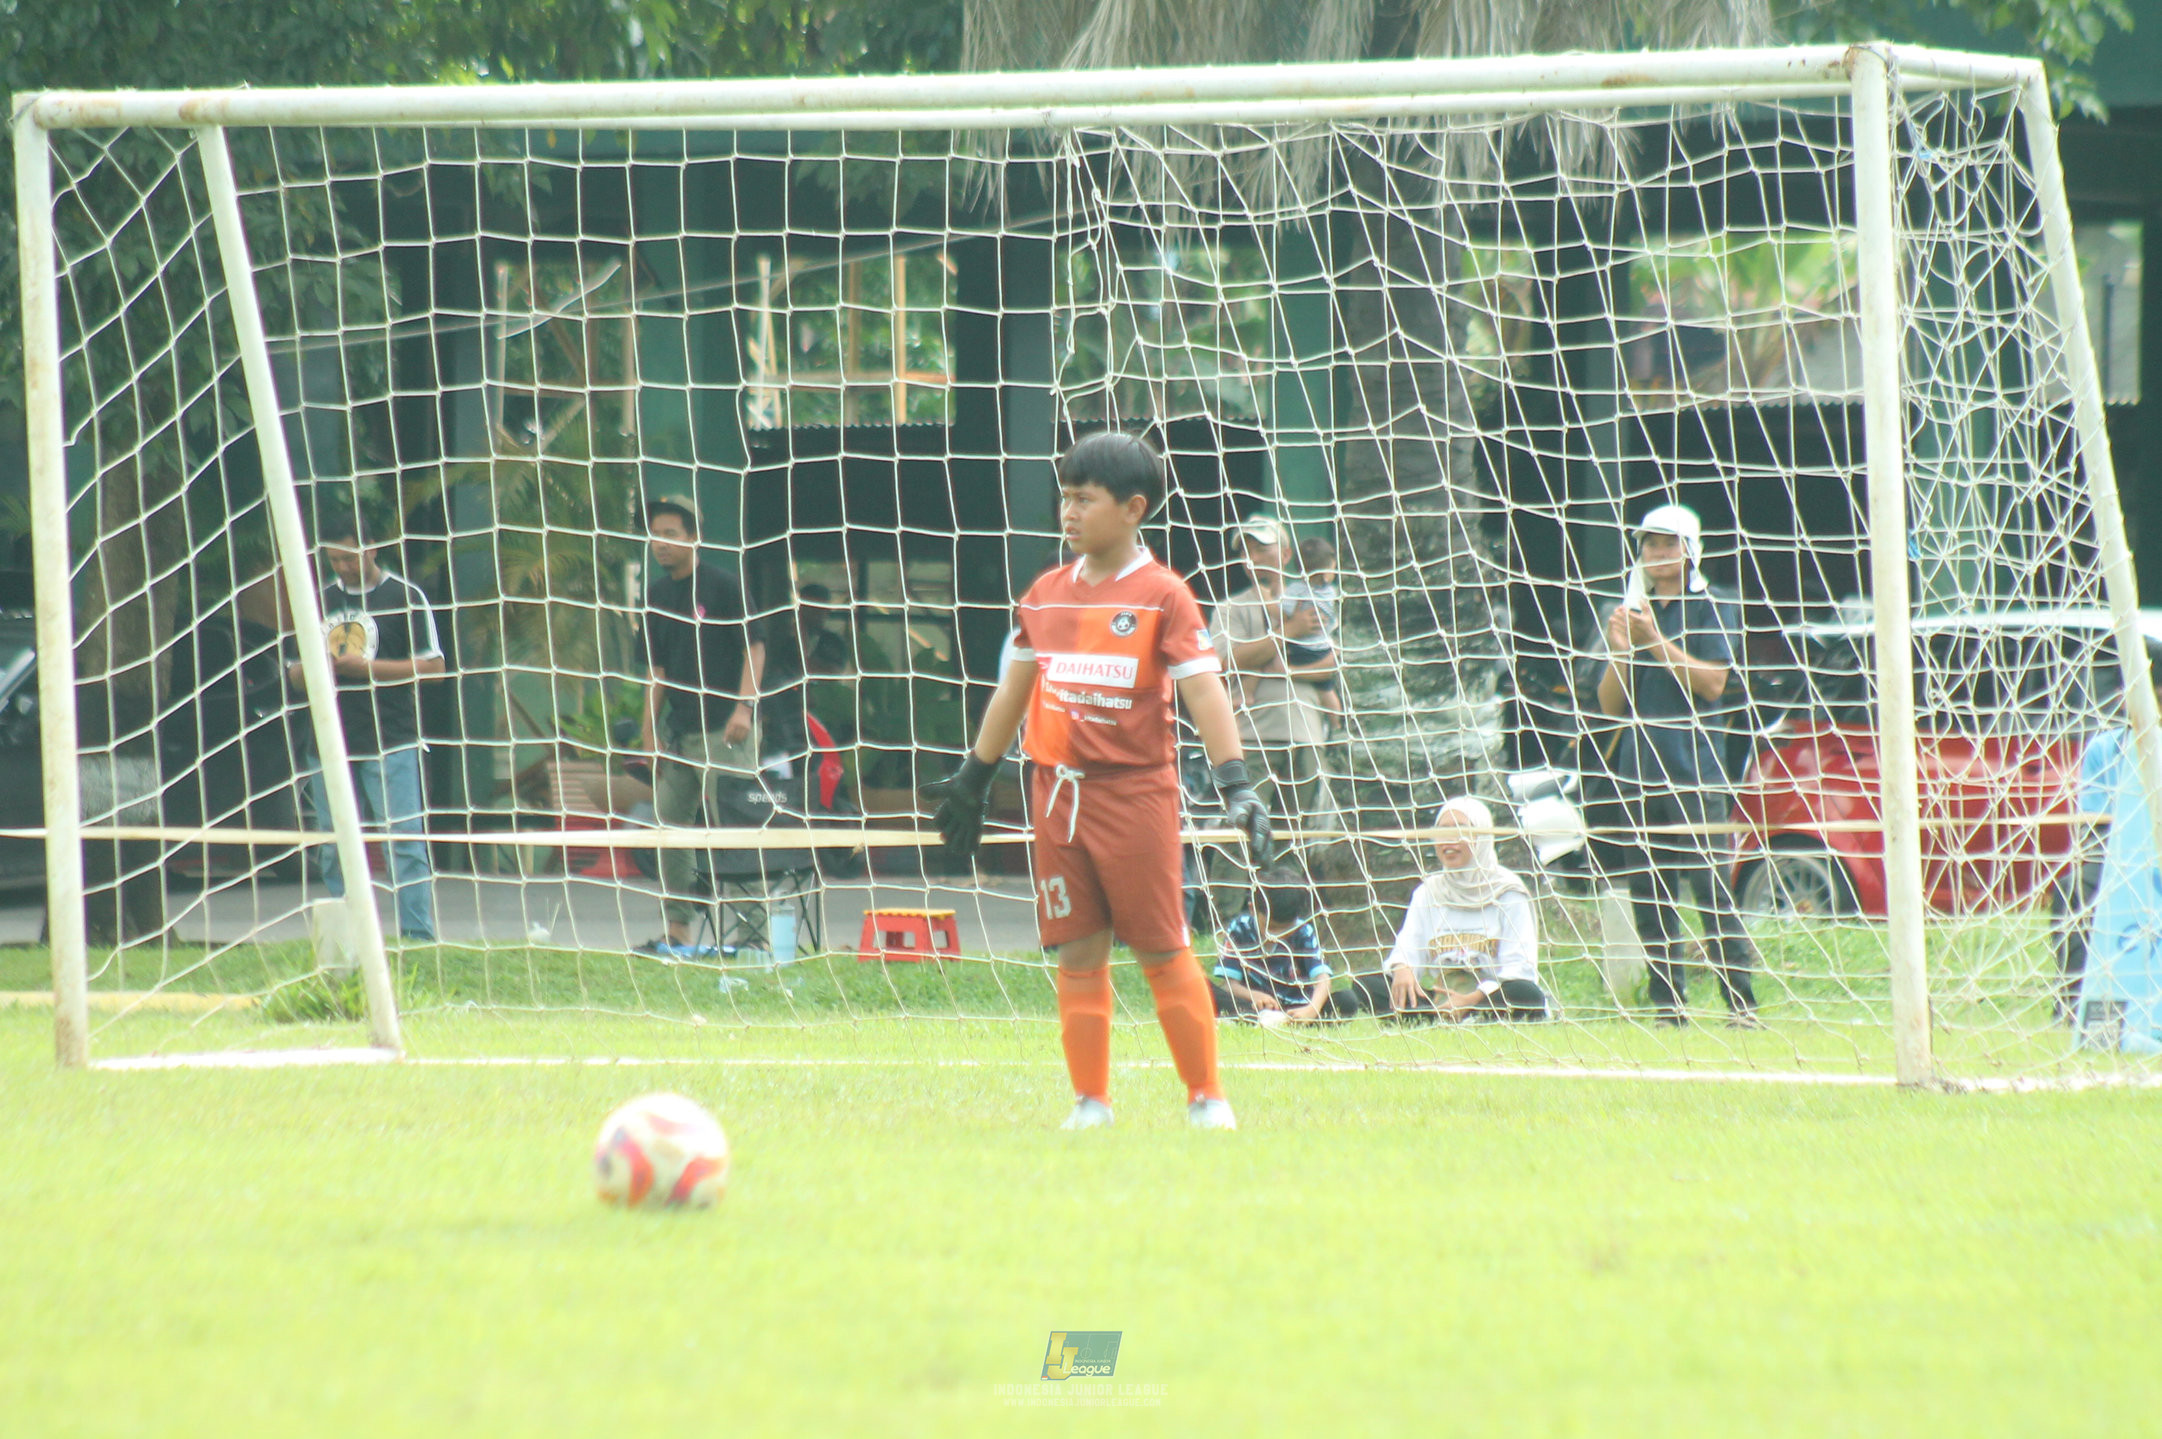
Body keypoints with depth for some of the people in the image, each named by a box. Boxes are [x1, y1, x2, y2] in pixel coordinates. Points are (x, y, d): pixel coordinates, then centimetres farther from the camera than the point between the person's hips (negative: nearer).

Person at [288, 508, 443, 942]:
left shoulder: (404, 597, 0)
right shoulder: (321, 600, 16)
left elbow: (432, 665, -5)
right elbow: (296, 672, 20)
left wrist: (365, 666, -13)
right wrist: (307, 669, -5)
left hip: (391, 744, -5)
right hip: (332, 746, 5)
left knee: (404, 840, -11)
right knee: (335, 849, 6)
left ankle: (418, 935, -12)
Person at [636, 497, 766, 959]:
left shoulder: (722, 587, -6)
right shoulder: (657, 596, 14)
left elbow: (754, 647, -9)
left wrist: (744, 706, -20)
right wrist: (650, 728, 13)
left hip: (723, 730, -7)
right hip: (678, 731, 7)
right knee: (669, 826, 6)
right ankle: (677, 933, 12)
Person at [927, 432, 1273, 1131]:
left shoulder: (1162, 595, -4)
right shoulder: (1045, 595, 12)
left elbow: (1202, 690, -10)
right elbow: (1015, 689, 22)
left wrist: (1236, 784, -19)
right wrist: (972, 778, 25)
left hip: (1136, 791, -5)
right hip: (1058, 793, 5)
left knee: (1163, 952, -2)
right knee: (1078, 954, 5)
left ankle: (1207, 1098, 5)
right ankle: (1091, 1103, 9)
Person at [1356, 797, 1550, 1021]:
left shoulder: (1507, 892, 1)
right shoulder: (1428, 892, 15)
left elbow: (1520, 968, -9)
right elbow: (1407, 949, 4)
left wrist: (1471, 1000, -25)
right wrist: (1401, 969, -23)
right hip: (1438, 999, 3)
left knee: (1527, 994, -37)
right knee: (1366, 984, -21)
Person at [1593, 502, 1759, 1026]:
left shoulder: (1712, 609, 3)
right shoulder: (1633, 613, 16)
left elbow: (1712, 683, -9)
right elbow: (1611, 704, 13)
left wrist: (1657, 642, -13)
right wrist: (1619, 652, -5)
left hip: (1695, 772, -5)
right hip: (1640, 775, 5)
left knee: (1711, 892, -10)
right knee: (1650, 899, 2)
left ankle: (1741, 1001, -11)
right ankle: (1668, 1001, 6)